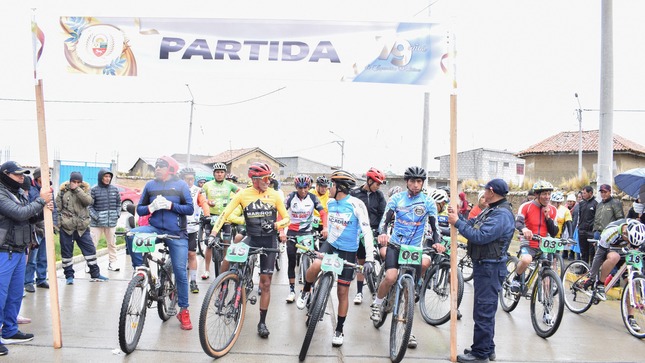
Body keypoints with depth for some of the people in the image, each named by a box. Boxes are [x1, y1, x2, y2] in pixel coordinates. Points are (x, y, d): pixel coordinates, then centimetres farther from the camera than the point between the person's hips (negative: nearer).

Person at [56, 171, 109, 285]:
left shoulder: (85, 189, 4)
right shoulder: (64, 190, 2)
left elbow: (88, 201, -17)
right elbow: (57, 207, 5)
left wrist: (77, 189, -20)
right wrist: (58, 221, -2)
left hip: (82, 227, 1)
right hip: (66, 226, -1)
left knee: (90, 249, 5)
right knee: (67, 252, 6)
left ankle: (95, 274, 17)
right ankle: (69, 276, 19)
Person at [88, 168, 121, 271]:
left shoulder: (114, 189, 8)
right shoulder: (94, 190, -4)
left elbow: (119, 203, 17)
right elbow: (89, 205, -3)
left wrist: (118, 214, 6)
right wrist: (96, 216, -11)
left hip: (111, 222, 4)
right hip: (96, 223, -4)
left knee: (112, 243, 10)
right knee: (93, 244, -3)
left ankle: (112, 263, 20)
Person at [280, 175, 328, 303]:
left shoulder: (313, 198, -6)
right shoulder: (291, 197, -9)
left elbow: (323, 213, -9)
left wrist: (325, 227, -26)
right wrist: (281, 231, -27)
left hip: (306, 232, 0)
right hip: (292, 232, 0)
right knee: (291, 262, 2)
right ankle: (292, 290, 11)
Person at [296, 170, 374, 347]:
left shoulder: (356, 204, -18)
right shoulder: (330, 203, 0)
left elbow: (367, 232, -21)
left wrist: (369, 258, -25)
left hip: (348, 252, -3)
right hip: (330, 244, 3)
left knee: (342, 292, 3)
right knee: (315, 266, -28)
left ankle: (339, 330, 21)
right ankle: (306, 291, 4)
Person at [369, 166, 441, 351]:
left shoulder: (428, 202, 0)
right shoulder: (396, 198, -1)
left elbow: (434, 225, -4)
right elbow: (385, 219, -10)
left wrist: (437, 243, -24)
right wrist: (382, 234, -31)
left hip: (415, 248, 1)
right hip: (395, 244, -1)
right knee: (391, 276, -26)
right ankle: (377, 304, 4)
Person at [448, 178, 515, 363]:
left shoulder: (501, 215, -20)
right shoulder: (492, 210, 14)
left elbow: (480, 236, -26)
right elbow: (473, 225, 11)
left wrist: (457, 222, -20)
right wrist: (457, 217, -1)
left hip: (490, 268, -11)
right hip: (484, 265, 11)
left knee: (484, 311, -4)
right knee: (485, 310, 18)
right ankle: (487, 348, 30)